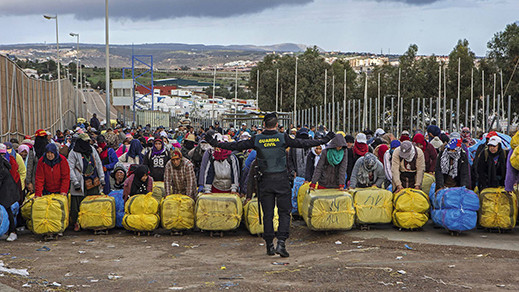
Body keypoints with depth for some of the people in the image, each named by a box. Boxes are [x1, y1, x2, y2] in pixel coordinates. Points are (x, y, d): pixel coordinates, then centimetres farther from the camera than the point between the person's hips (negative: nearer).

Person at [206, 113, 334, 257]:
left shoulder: (256, 140, -1)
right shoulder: (283, 138, -5)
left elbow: (236, 146, 5)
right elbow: (304, 143, -1)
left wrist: (215, 143, 16)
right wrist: (325, 140, 9)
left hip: (265, 181, 2)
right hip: (281, 180, -2)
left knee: (268, 214, 9)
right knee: (284, 213, 4)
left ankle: (269, 245, 14)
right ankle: (281, 243, -9)